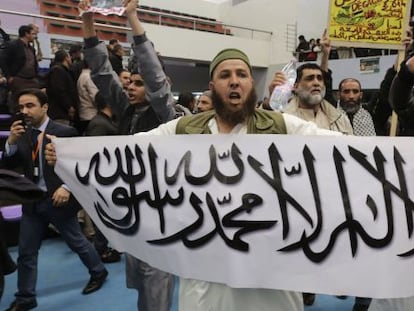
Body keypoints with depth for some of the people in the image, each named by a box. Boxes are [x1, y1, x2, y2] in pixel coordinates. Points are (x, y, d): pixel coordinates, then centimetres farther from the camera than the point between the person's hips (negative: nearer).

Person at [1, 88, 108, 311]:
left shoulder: (64, 132, -11)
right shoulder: (22, 134, 6)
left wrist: (67, 187, -23)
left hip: (58, 199, -5)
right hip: (32, 201, 5)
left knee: (77, 242, 12)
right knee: (26, 252, 11)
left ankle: (98, 272, 36)